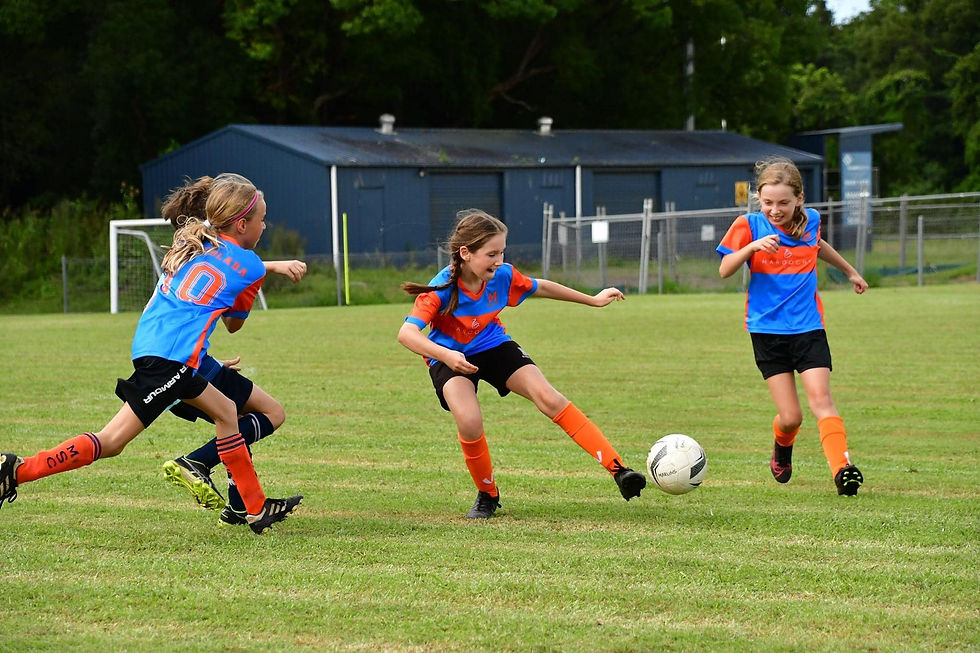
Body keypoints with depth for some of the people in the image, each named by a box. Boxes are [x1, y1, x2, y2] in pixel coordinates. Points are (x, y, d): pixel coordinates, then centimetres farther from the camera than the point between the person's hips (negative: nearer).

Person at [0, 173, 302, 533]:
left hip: (149, 342, 9)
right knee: (110, 442, -8)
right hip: (173, 358, -9)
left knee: (226, 412, 20)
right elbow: (233, 325, 16)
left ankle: (257, 508, 24)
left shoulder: (191, 242, 17)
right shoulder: (251, 268, 1)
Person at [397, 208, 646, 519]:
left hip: (494, 346, 3)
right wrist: (445, 355, -55)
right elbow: (406, 333, -38)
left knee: (548, 397, -17)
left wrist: (593, 300, 14)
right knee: (469, 422, -29)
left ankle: (617, 469, -18)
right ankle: (487, 495, 0)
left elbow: (540, 287, 5)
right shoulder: (441, 290, -29)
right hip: (450, 358, -3)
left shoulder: (503, 276, -16)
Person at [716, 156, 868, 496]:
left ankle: (842, 469, -25)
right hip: (768, 330, -2)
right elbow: (724, 270, -12)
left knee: (820, 397, -17)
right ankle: (782, 448, 30)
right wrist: (752, 247, -29)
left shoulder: (810, 220, 4)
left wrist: (850, 271, 42)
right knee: (790, 417, -4)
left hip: (808, 327, 2)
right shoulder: (750, 226, -6)